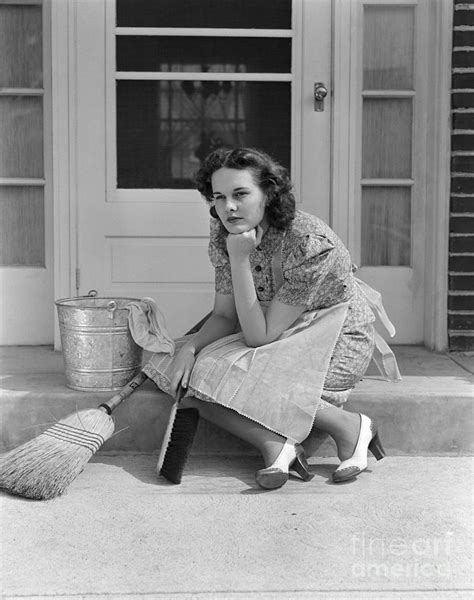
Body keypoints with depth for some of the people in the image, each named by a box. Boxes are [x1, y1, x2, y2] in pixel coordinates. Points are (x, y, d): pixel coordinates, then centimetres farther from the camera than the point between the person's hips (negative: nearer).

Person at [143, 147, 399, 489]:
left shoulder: (310, 244, -30)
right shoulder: (224, 235, -9)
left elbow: (260, 337, -26)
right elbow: (224, 317, -1)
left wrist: (240, 259, -32)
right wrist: (189, 347, -22)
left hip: (338, 342, -7)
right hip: (284, 338, 7)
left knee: (220, 376, -27)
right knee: (187, 374, -14)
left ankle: (349, 426, -17)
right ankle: (274, 444, -22)